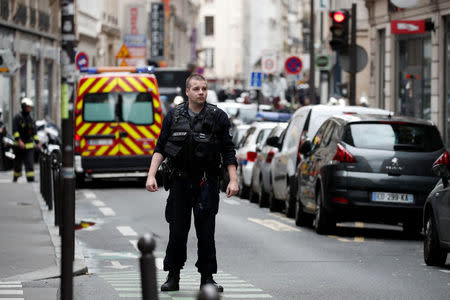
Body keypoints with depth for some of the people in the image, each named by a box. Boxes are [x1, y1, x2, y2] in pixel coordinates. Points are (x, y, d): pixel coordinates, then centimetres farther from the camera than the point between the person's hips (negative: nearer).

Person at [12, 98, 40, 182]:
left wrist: (37, 143, 11)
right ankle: (15, 179, 27)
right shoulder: (17, 117, -5)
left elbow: (34, 132, 19)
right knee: (18, 163, 8)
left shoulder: (30, 119, 13)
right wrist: (19, 141, -24)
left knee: (30, 164, -8)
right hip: (19, 146, -4)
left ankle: (31, 180, -14)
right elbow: (15, 130, -14)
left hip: (29, 145, 4)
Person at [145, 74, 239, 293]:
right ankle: (173, 277, 12)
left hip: (207, 182, -1)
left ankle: (207, 278, 8)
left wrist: (233, 180, -4)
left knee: (206, 232, -1)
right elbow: (160, 149, 9)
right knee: (177, 231, 2)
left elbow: (228, 152, 4)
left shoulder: (218, 117, 2)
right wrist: (151, 175, -2)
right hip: (180, 180, 1)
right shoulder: (173, 116, 7)